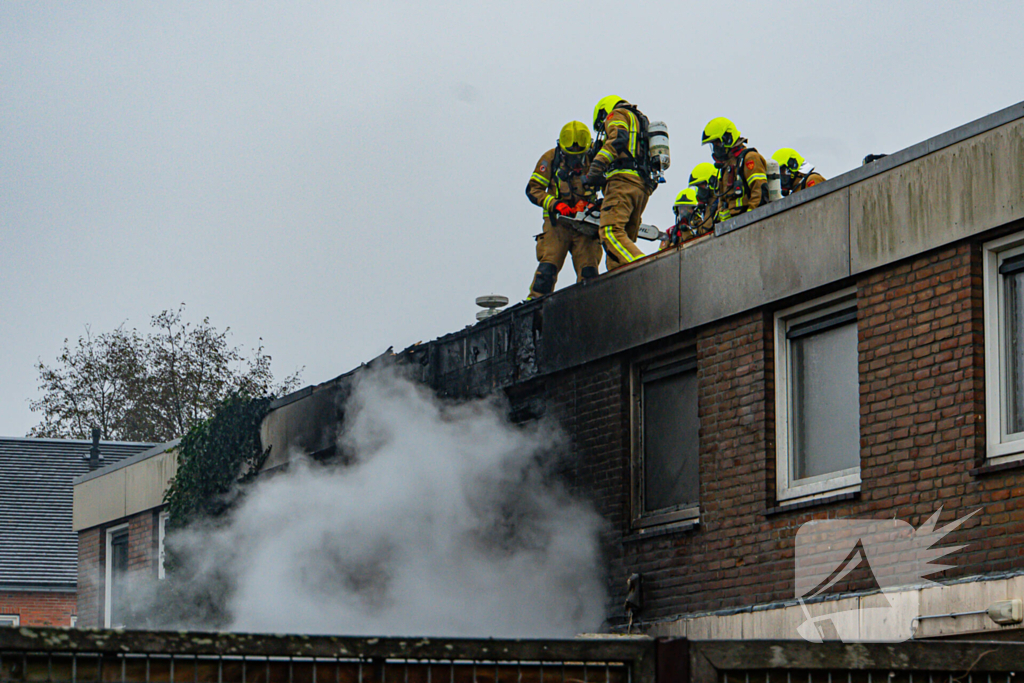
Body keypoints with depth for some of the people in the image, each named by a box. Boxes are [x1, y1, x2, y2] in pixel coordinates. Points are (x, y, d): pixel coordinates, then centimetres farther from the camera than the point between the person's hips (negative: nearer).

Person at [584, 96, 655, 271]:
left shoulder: (617, 114, 13)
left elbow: (619, 138, -11)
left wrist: (598, 163, -20)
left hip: (624, 179, -9)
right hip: (643, 186, 9)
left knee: (610, 231, -23)